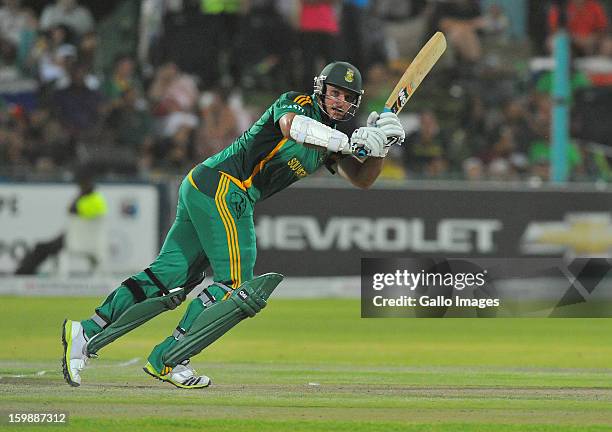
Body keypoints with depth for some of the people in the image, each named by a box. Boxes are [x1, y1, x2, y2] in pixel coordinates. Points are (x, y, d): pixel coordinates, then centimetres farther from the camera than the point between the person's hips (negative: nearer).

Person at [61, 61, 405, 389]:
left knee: (169, 278, 4)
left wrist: (380, 146, -3)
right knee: (237, 286, -10)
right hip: (222, 187, -9)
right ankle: (167, 361, -10)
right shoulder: (298, 103, -5)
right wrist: (350, 142, -32)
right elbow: (292, 126, -29)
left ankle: (87, 333, -1)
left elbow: (362, 179, 16)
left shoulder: (331, 139, 21)